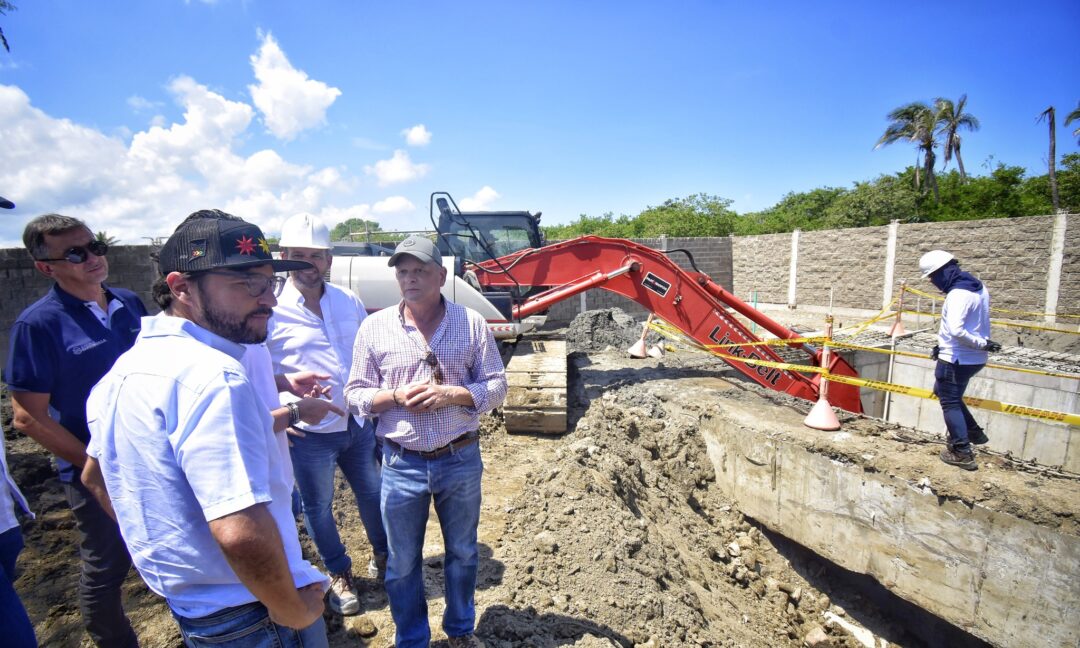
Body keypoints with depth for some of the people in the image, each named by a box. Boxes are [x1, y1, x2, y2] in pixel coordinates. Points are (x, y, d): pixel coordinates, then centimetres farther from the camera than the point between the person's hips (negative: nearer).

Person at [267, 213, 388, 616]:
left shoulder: (348, 301, 0)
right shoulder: (271, 312, -13)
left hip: (359, 424, 4)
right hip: (310, 435, -3)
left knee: (373, 494, 19)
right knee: (318, 508, 15)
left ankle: (383, 554, 45)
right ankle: (339, 574, 39)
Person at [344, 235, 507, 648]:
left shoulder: (471, 323, -5)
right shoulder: (375, 327, -4)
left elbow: (496, 386, -3)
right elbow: (355, 394, 0)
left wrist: (453, 394, -20)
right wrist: (397, 397, -19)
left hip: (461, 460, 0)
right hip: (401, 464, 0)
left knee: (463, 553, 20)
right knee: (402, 564, 17)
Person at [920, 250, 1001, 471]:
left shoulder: (958, 294, -22)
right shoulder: (978, 287, 8)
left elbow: (956, 330, -33)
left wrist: (981, 344, -19)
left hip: (957, 359, -9)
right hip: (974, 358, 9)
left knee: (950, 402, 3)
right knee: (943, 391, 25)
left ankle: (962, 453, 9)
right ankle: (973, 432, 32)